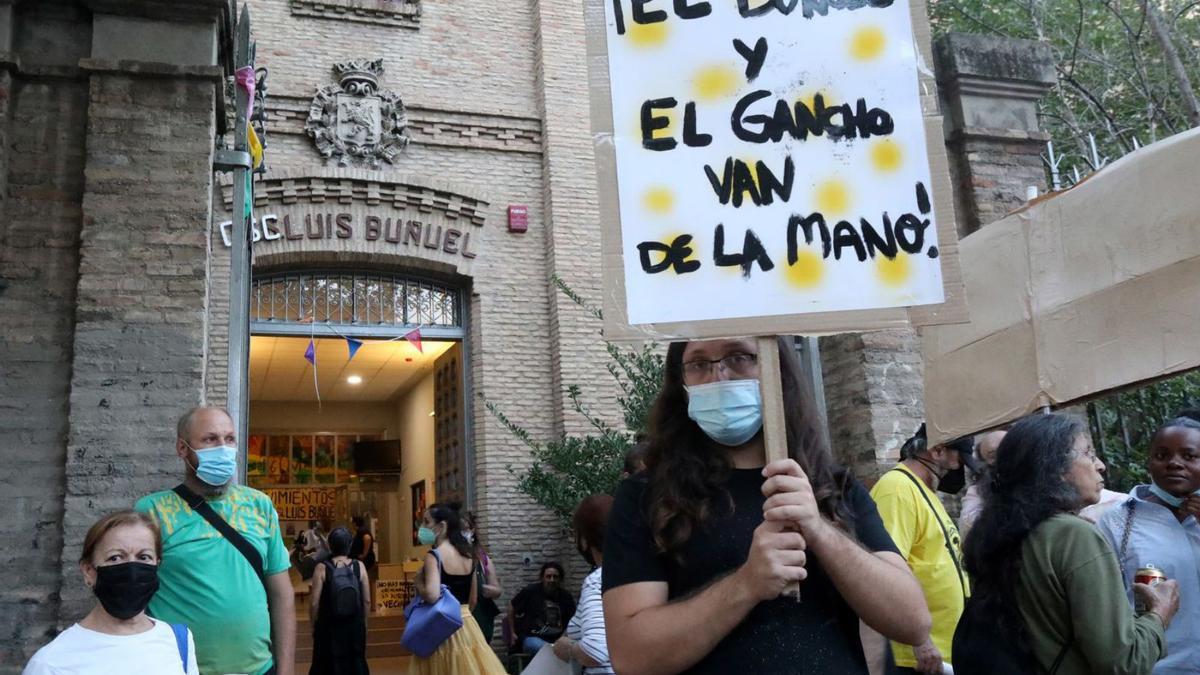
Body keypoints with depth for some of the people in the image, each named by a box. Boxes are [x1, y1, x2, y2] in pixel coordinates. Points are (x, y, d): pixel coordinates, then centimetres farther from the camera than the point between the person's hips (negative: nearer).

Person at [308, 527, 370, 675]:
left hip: (329, 626, -2)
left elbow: (315, 603, -12)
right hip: (355, 626, 2)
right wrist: (363, 621, 13)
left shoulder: (322, 568, -11)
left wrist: (314, 625, 4)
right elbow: (367, 601, -2)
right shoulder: (359, 566, -5)